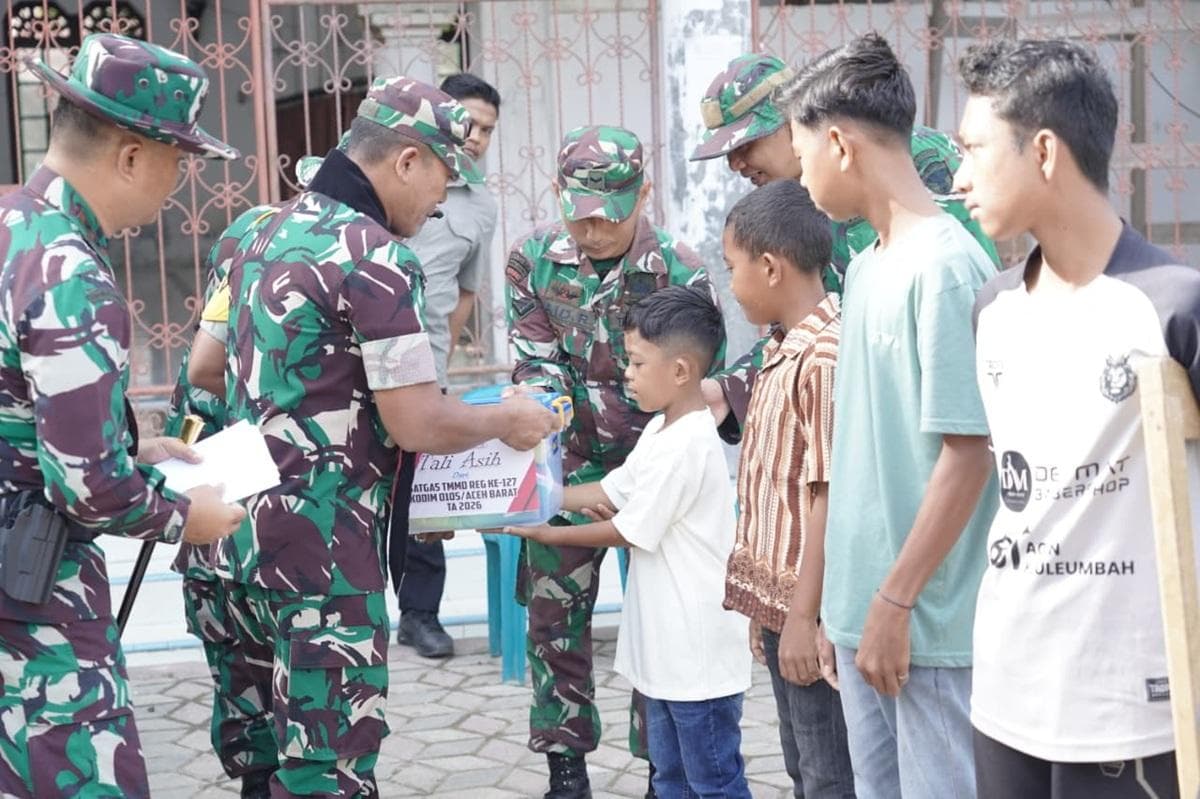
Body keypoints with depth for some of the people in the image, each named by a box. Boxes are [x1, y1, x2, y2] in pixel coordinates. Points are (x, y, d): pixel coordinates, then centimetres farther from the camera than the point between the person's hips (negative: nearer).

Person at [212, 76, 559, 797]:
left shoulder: (265, 232, 11)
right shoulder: (377, 258, -16)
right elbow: (418, 425, -18)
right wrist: (507, 422, 0)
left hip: (244, 524, 9)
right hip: (321, 542, -9)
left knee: (276, 739, 19)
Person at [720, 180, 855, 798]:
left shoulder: (824, 355, -19)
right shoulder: (783, 352, 9)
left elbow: (829, 499, -21)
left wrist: (804, 617, -19)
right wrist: (766, 607, 17)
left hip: (808, 612, -9)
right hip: (779, 603, 9)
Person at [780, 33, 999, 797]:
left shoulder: (946, 267, -16)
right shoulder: (867, 266, 10)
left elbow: (967, 455, -18)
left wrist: (896, 601, -16)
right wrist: (847, 601, 15)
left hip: (930, 622, -8)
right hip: (865, 608, 8)